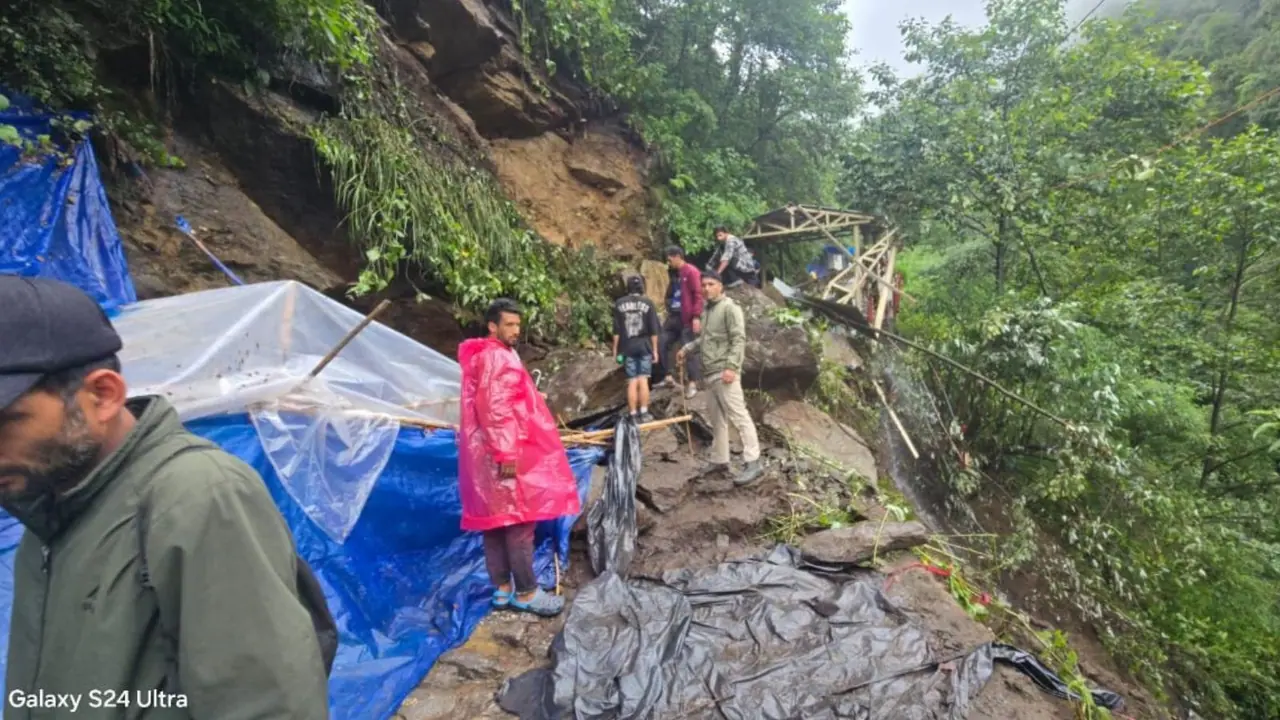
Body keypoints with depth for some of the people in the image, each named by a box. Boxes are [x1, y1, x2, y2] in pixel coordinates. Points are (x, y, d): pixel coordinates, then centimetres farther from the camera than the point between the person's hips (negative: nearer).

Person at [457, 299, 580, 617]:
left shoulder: (496, 354, 17)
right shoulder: (495, 357, -16)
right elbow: (494, 410, -23)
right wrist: (506, 454, -24)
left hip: (492, 452, 11)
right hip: (503, 454, -11)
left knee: (495, 520, 13)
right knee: (518, 520, -1)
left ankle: (502, 587, 23)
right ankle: (525, 592, 9)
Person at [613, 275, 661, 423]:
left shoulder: (619, 304, 1)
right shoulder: (648, 303, 0)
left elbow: (616, 330, 2)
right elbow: (653, 329, -1)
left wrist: (615, 348, 10)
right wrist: (654, 349, 5)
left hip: (627, 347, 1)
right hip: (644, 346, -1)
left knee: (632, 381, 3)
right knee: (643, 379, 2)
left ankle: (633, 415, 5)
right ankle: (644, 413, 0)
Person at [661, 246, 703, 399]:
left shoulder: (691, 272, -10)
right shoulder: (674, 274, 16)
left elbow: (698, 295, -16)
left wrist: (696, 316, -22)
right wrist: (668, 310, 20)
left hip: (687, 318, -9)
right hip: (673, 316, 9)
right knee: (663, 343, 5)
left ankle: (692, 383, 3)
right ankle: (670, 376, 14)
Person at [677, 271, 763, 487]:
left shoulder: (729, 308, -7)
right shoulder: (707, 310, 20)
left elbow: (739, 340, -15)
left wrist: (731, 367, -23)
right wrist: (687, 349, 25)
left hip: (724, 372, -9)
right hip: (712, 373, 10)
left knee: (738, 415, -13)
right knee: (717, 417, 14)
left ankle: (753, 463, -14)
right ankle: (720, 460, 24)